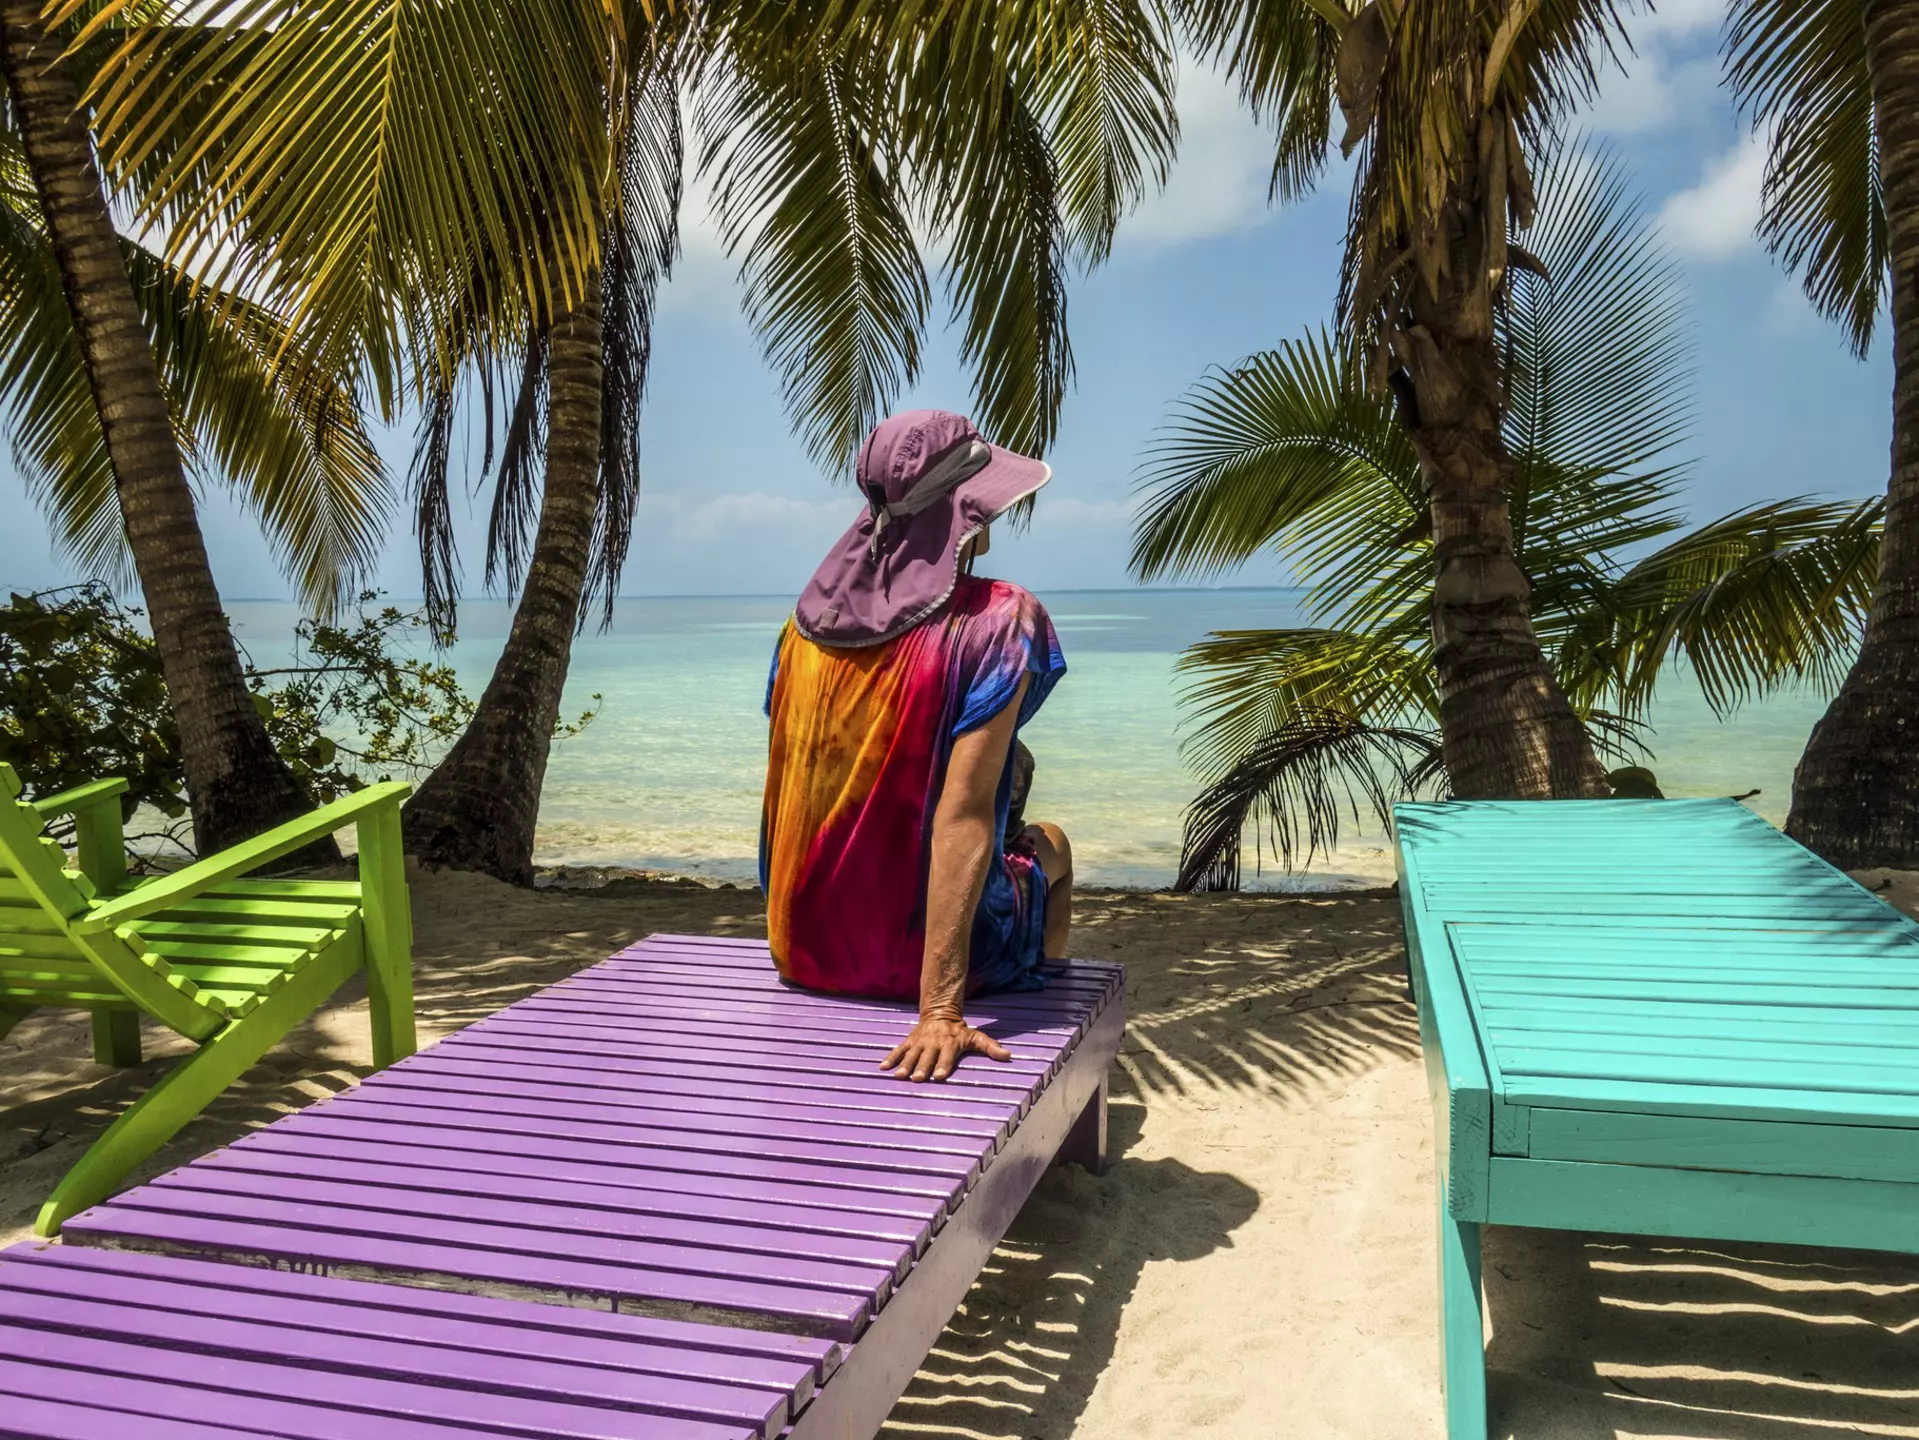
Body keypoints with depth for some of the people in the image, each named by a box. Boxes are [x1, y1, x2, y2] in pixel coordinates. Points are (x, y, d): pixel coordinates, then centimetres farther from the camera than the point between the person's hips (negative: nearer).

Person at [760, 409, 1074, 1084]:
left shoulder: (807, 620, -4)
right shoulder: (997, 623, -21)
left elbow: (793, 794, 5)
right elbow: (963, 817, -29)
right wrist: (941, 1008, -29)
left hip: (806, 947, 5)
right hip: (930, 946, -5)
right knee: (1049, 846, 29)